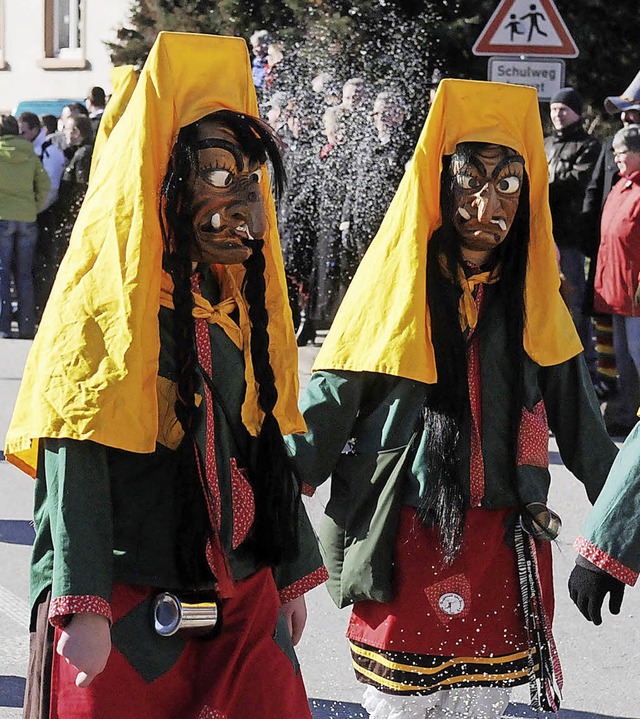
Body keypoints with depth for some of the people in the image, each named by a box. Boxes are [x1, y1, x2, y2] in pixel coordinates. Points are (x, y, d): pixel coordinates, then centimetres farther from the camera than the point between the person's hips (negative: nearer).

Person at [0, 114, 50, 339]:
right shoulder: (30, 154, 6)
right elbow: (45, 185, 3)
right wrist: (35, 208, 12)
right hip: (28, 219, 4)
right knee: (24, 275, 10)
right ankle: (27, 327, 9)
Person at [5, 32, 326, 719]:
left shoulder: (245, 304, 11)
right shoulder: (103, 302, -11)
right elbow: (72, 467, -16)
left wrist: (293, 571, 20)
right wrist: (82, 607, -21)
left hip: (245, 601, 6)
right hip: (129, 608, -6)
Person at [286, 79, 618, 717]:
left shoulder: (535, 297, 4)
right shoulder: (393, 286, -5)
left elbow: (580, 426, 11)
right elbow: (326, 409, -8)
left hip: (504, 543, 3)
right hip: (404, 542, -3)